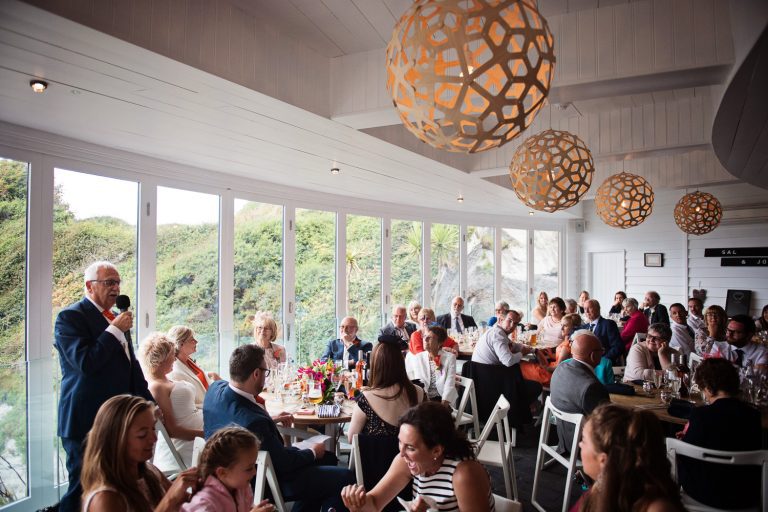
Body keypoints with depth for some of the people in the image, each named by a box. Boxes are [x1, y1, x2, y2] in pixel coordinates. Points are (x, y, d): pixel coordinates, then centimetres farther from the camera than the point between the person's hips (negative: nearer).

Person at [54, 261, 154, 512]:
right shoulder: (70, 317, -10)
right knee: (83, 489, 3)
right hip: (86, 422, -7)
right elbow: (86, 363, -23)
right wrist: (115, 329, -17)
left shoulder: (114, 319, 14)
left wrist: (148, 402, 15)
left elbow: (131, 364, 19)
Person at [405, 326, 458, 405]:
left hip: (440, 399, -2)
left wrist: (444, 404, -19)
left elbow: (450, 384, -8)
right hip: (422, 399, 2)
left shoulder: (450, 357, 1)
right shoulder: (417, 357, 8)